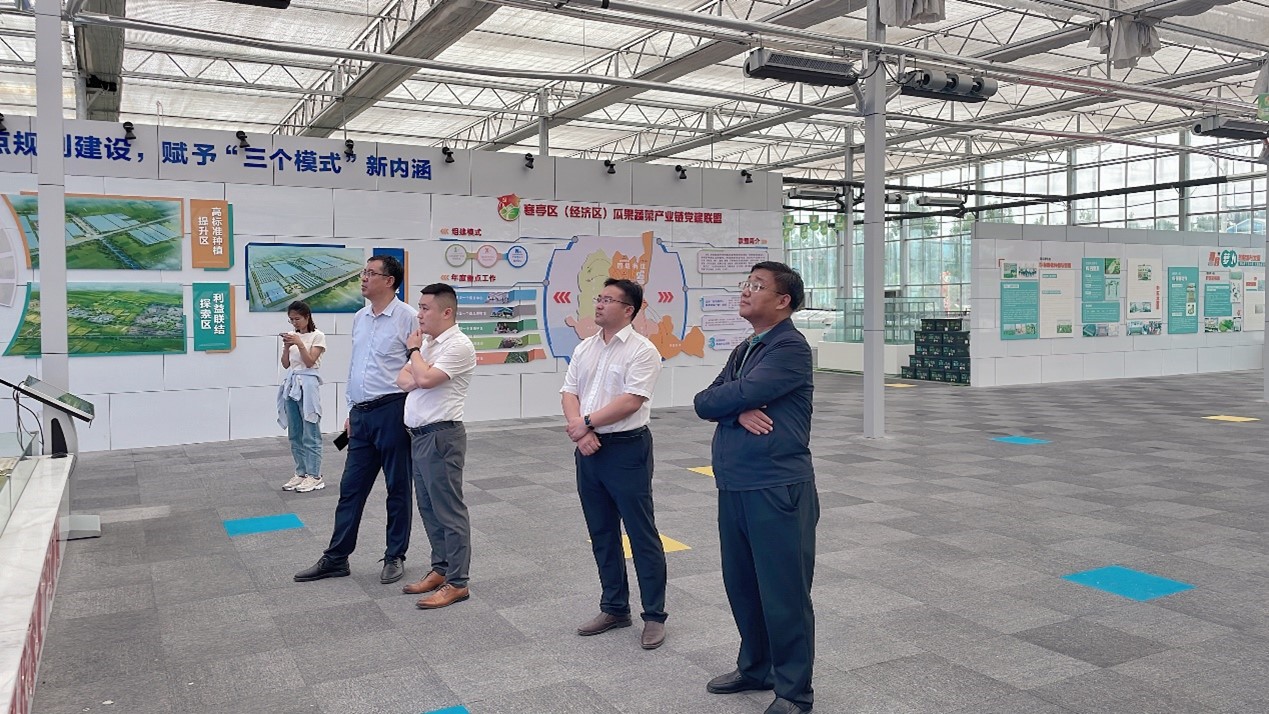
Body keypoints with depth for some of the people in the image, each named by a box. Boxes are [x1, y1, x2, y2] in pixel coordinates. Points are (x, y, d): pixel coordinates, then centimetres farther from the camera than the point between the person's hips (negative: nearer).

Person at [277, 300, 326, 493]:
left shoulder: (317, 336, -4)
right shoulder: (294, 336, 14)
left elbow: (309, 362, -12)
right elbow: (286, 364, 11)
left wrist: (299, 343, -20)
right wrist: (286, 346, -4)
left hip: (307, 384, -7)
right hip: (291, 384, 7)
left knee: (310, 434, -6)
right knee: (294, 434, 9)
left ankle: (314, 476, -2)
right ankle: (301, 473, 16)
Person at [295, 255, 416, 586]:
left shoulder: (406, 316, -10)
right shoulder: (359, 318, 13)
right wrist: (351, 412, 19)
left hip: (392, 411, -7)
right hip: (361, 414, 7)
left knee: (397, 488, 7)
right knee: (351, 488, 11)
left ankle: (395, 557, 20)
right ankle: (336, 558, 21)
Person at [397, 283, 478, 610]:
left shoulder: (458, 345, -14)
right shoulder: (428, 342, 16)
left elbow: (425, 379, -23)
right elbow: (403, 379, 13)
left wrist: (414, 350, -6)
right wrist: (417, 378, -10)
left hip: (440, 436, -10)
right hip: (419, 434, 10)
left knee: (448, 510, -4)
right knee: (429, 508, 16)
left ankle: (457, 583, 2)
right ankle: (440, 570, 27)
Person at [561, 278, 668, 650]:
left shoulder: (641, 351, -10)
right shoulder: (585, 348, 11)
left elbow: (631, 401, -19)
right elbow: (569, 393, 6)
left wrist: (588, 422, -14)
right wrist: (579, 430, -11)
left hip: (627, 450, -7)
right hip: (588, 449, 7)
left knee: (641, 534, 1)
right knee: (602, 534, 15)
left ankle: (654, 616, 12)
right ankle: (614, 608, 28)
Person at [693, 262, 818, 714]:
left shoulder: (790, 347, -10)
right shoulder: (743, 351, 16)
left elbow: (744, 394, -21)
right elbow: (704, 404, 6)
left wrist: (723, 398, 1)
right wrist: (738, 410, -13)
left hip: (776, 488, -8)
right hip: (733, 486, 8)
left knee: (783, 591, 2)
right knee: (741, 584, 17)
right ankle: (755, 668, 34)